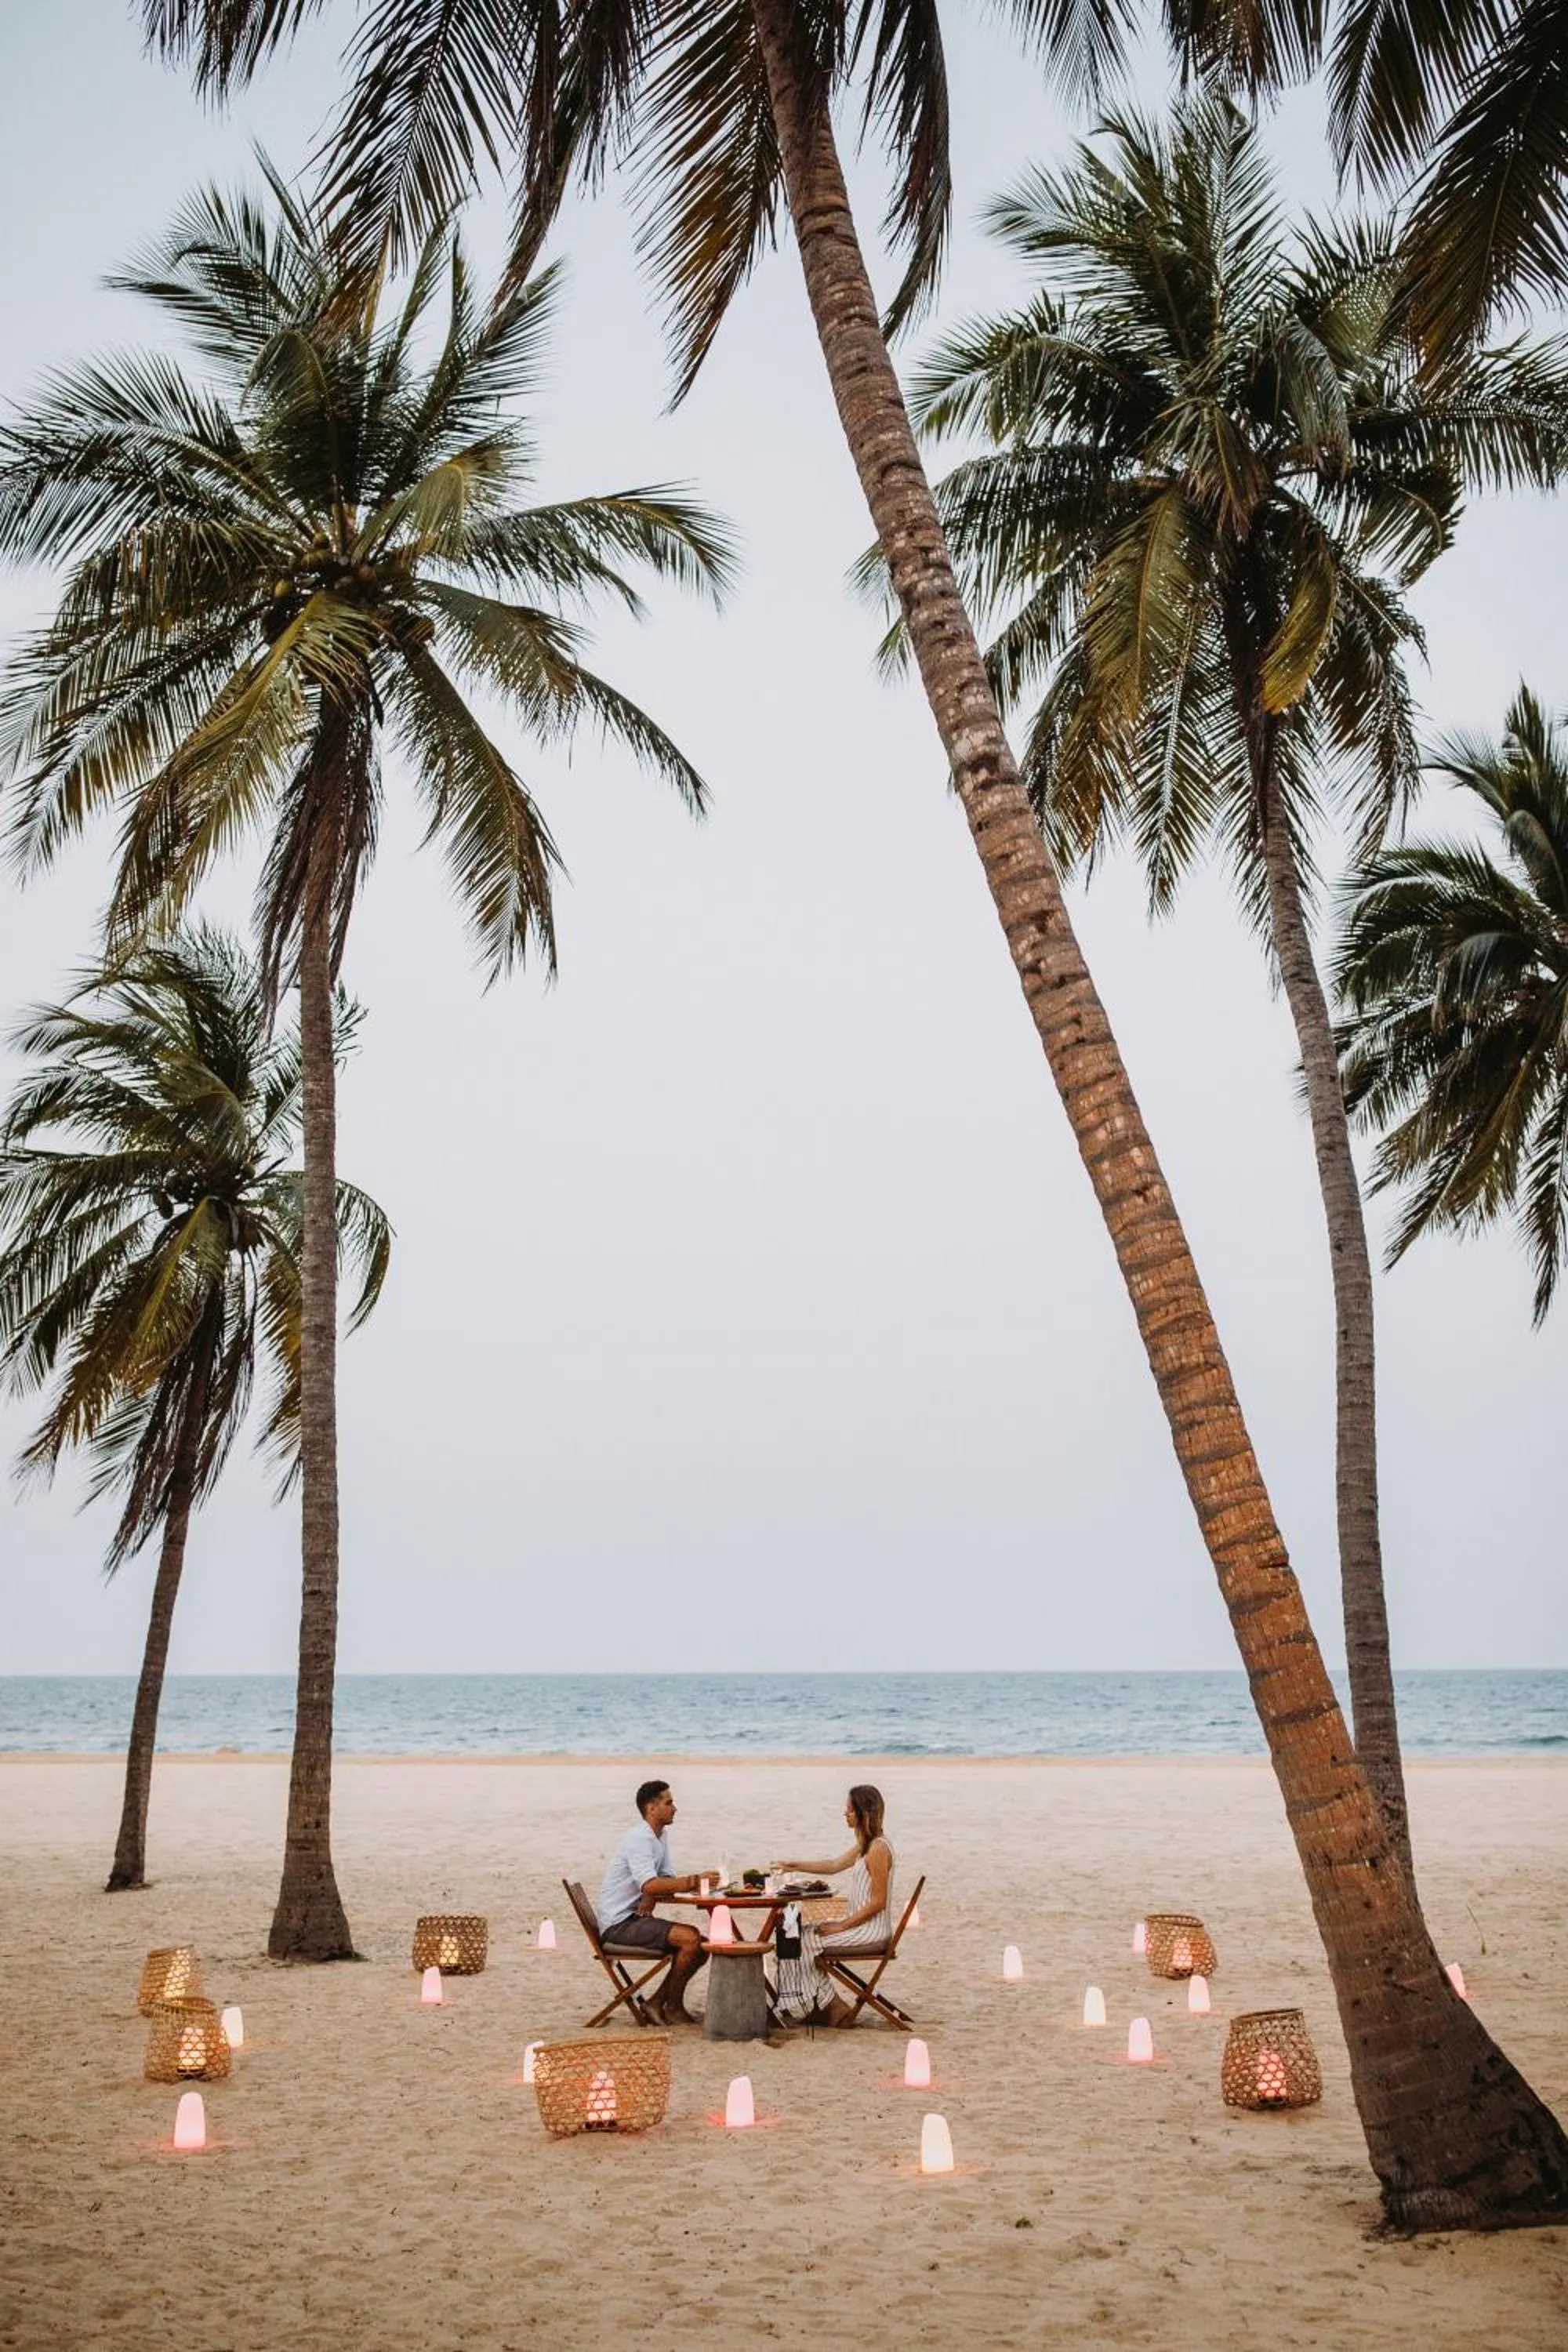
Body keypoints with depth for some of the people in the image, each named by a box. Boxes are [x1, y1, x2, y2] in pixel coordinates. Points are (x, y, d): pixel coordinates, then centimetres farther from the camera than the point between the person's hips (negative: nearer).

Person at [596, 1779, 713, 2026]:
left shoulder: (662, 1835, 13)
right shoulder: (639, 1838, -18)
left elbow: (667, 1879, 11)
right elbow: (649, 1884, -32)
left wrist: (652, 1897, -12)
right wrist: (691, 1882, -36)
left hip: (637, 1916, 10)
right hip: (619, 1923, -10)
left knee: (702, 1945, 3)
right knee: (691, 1938, -22)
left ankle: (658, 2003, 6)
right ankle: (674, 2008, -7)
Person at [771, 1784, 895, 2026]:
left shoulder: (878, 1849, -19)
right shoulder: (864, 1845, 12)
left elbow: (878, 1902, -21)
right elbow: (833, 1867, 25)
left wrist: (841, 1926, -16)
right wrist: (794, 1866, 22)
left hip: (870, 1930, -10)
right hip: (857, 1922, 10)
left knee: (802, 1942, -8)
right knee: (798, 1932, 6)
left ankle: (830, 2007, 5)